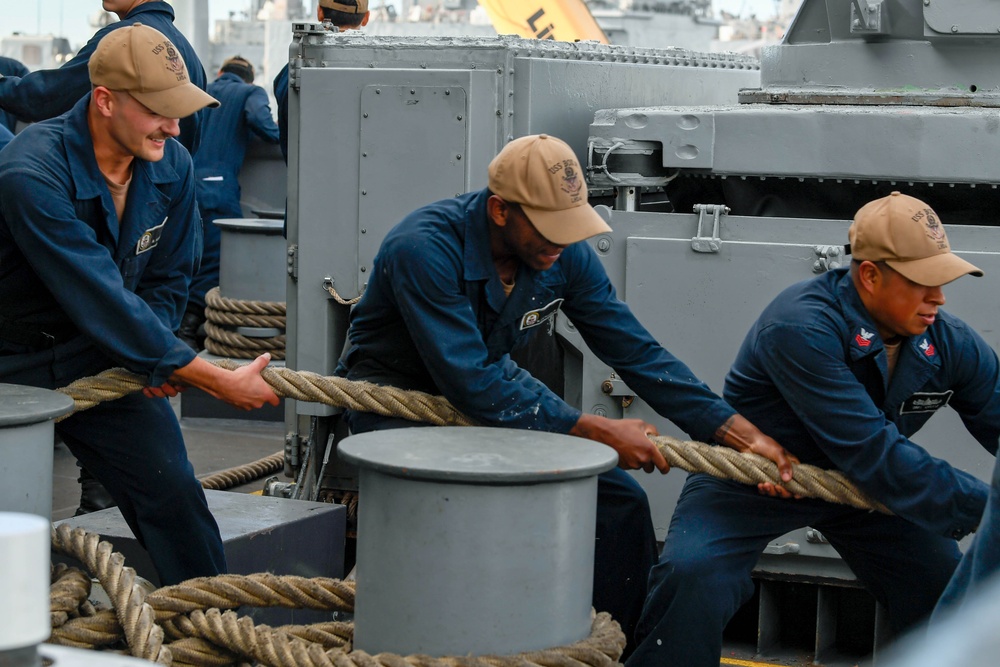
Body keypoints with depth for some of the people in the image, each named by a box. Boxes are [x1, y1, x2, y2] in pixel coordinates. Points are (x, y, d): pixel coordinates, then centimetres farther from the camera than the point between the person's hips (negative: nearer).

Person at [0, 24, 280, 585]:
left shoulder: (173, 166, -9)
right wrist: (221, 382, -31)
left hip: (110, 365, 5)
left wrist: (158, 360, -16)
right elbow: (104, 302, -32)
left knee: (173, 492, -1)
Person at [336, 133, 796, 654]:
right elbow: (472, 383, -33)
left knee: (620, 501, -7)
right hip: (397, 399, -6)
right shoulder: (425, 249, -30)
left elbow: (637, 352, -7)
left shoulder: (566, 255, -11)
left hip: (490, 395, 6)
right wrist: (598, 431, -31)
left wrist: (742, 433, -14)